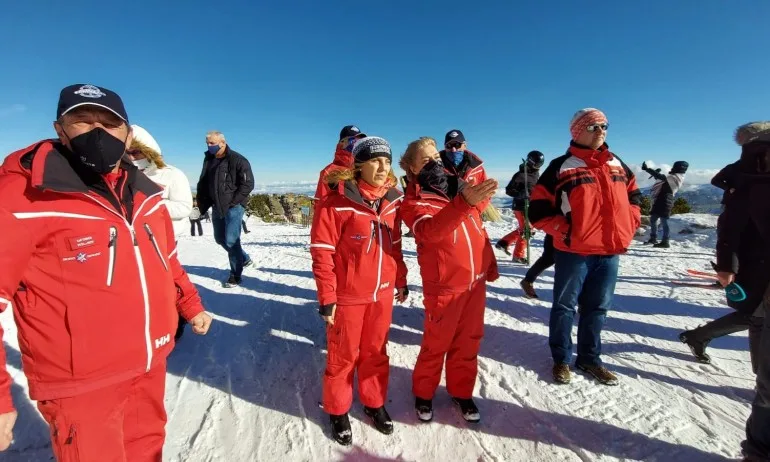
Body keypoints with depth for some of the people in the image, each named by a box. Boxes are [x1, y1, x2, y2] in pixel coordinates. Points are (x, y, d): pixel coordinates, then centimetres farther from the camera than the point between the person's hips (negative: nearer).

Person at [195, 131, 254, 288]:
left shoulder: (238, 160, -11)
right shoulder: (208, 160, 10)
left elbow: (248, 184, -14)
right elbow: (203, 183, 17)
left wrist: (233, 202, -17)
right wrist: (203, 203, 7)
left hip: (233, 206, -7)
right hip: (217, 207, 8)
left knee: (231, 240, -9)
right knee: (220, 238, 16)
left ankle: (235, 276, 4)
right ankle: (244, 259, 35)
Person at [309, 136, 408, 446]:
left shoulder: (392, 200, 2)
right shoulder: (337, 202, -16)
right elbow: (322, 252, -14)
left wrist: (400, 281, 15)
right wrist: (326, 297, -14)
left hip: (383, 293, 5)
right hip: (348, 295, -4)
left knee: (376, 352, 20)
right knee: (343, 355, 13)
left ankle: (374, 403, 42)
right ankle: (337, 411, 36)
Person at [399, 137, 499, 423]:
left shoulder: (460, 187, 7)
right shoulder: (414, 202, -10)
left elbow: (479, 231, 15)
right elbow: (429, 231, -30)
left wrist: (490, 266, 12)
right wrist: (464, 203, -41)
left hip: (476, 281, 5)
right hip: (444, 285, -5)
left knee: (468, 341, 15)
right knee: (437, 343, 7)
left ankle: (461, 392, 34)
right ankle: (424, 393, 30)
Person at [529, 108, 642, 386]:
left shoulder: (616, 164, 11)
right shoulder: (562, 166, -6)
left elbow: (633, 194, 24)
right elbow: (539, 209, -7)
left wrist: (628, 226, 11)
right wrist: (564, 231, -14)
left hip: (610, 252, 6)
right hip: (573, 251, -5)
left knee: (597, 308, 15)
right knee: (565, 306, 7)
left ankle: (590, 358, 32)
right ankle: (562, 358, 24)